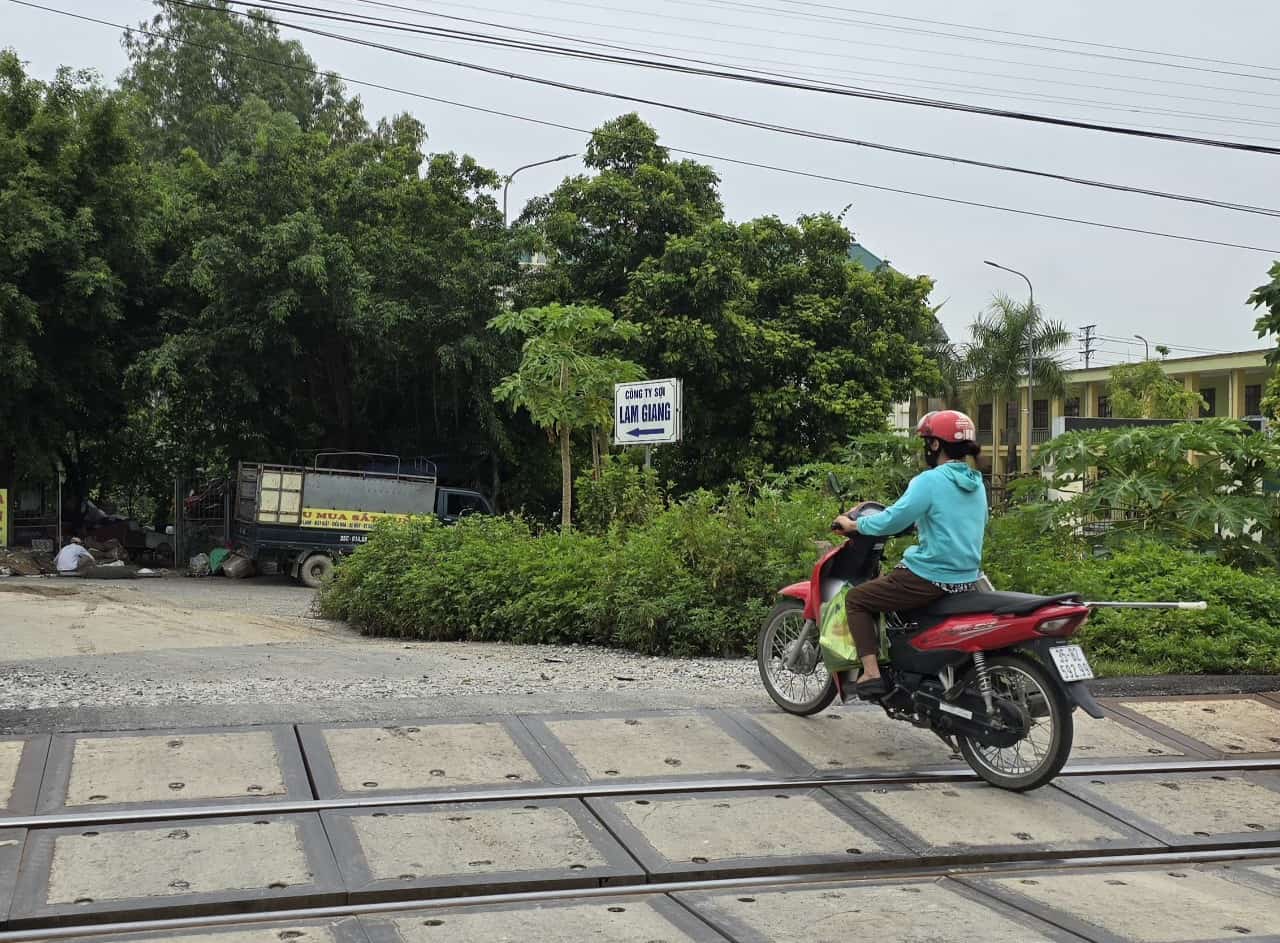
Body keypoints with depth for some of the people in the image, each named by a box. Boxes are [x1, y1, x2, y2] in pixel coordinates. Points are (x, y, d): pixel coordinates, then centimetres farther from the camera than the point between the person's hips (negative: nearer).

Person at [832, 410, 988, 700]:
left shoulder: (930, 481, -15)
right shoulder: (977, 484, 10)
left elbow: (892, 521, -20)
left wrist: (853, 524, -5)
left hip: (931, 577, -9)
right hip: (968, 578, 9)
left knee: (855, 599, 6)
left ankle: (871, 675, -4)